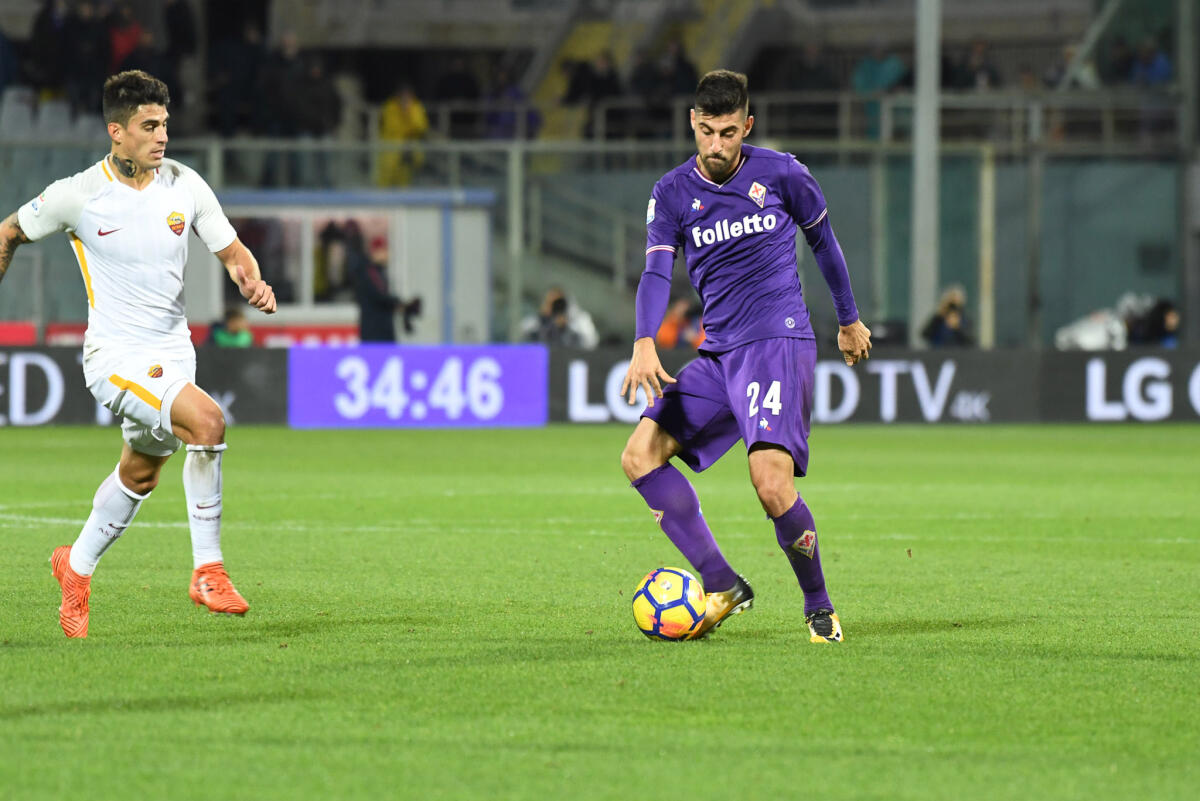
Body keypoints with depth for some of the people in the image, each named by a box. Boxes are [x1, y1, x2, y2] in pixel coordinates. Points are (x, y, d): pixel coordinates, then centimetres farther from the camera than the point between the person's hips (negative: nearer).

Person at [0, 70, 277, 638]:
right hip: (115, 355, -6)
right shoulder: (77, 196, -12)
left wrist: (252, 282, -14)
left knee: (139, 475, 19)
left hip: (173, 353, 6)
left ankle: (77, 568, 44)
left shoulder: (184, 185, -2)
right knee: (207, 420, -27)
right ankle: (207, 570, -19)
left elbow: (233, 252, 7)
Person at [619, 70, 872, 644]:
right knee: (640, 455, -8)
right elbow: (656, 272, -9)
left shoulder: (780, 173, 0)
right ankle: (721, 587, -6)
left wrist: (849, 321, 24)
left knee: (771, 483, -22)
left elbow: (823, 240, 16)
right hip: (717, 353, 5)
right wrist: (644, 345, -27)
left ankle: (819, 606, -3)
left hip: (779, 341, -5)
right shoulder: (672, 193, 4)